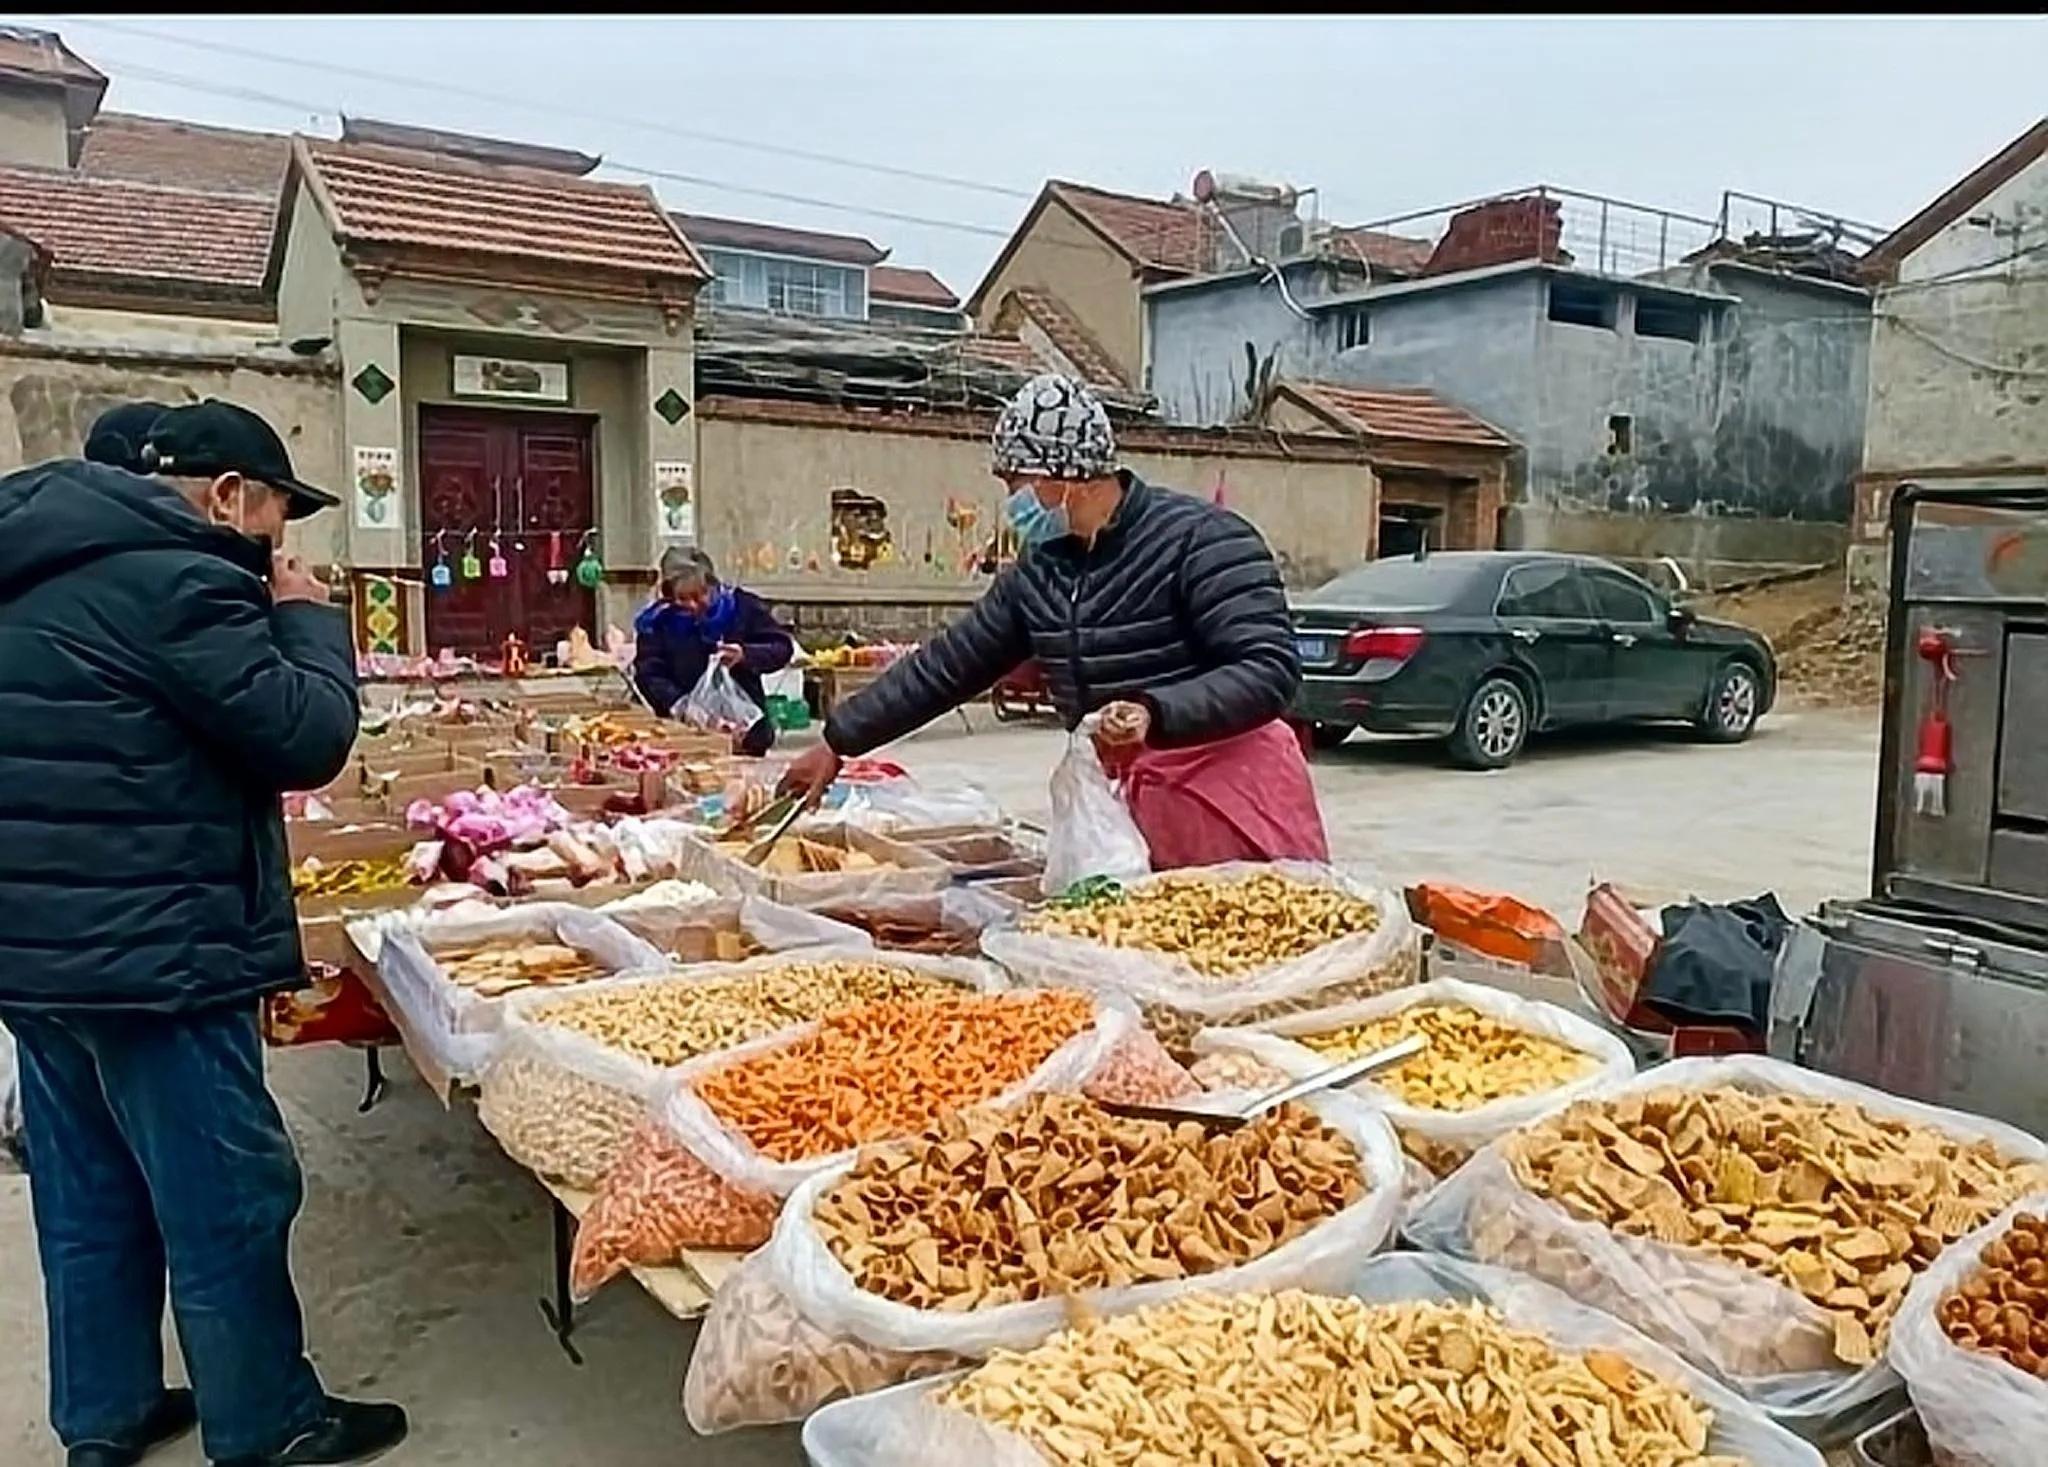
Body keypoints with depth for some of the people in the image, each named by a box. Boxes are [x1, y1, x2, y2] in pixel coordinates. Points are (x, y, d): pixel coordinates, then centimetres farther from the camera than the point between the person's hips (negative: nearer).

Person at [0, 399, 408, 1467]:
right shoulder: (170, 575, -17)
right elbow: (307, 736, -17)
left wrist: (270, 619, 13)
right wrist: (306, 618, -2)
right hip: (147, 951, -10)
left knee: (89, 1196, 20)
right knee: (228, 1201, 4)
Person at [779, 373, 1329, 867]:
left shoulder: (1200, 539, -13)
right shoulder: (1037, 571, 8)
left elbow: (1271, 669, -19)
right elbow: (945, 666, 14)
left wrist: (1155, 713, -32)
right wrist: (837, 743, 15)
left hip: (1235, 800, -5)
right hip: (1128, 812, 6)